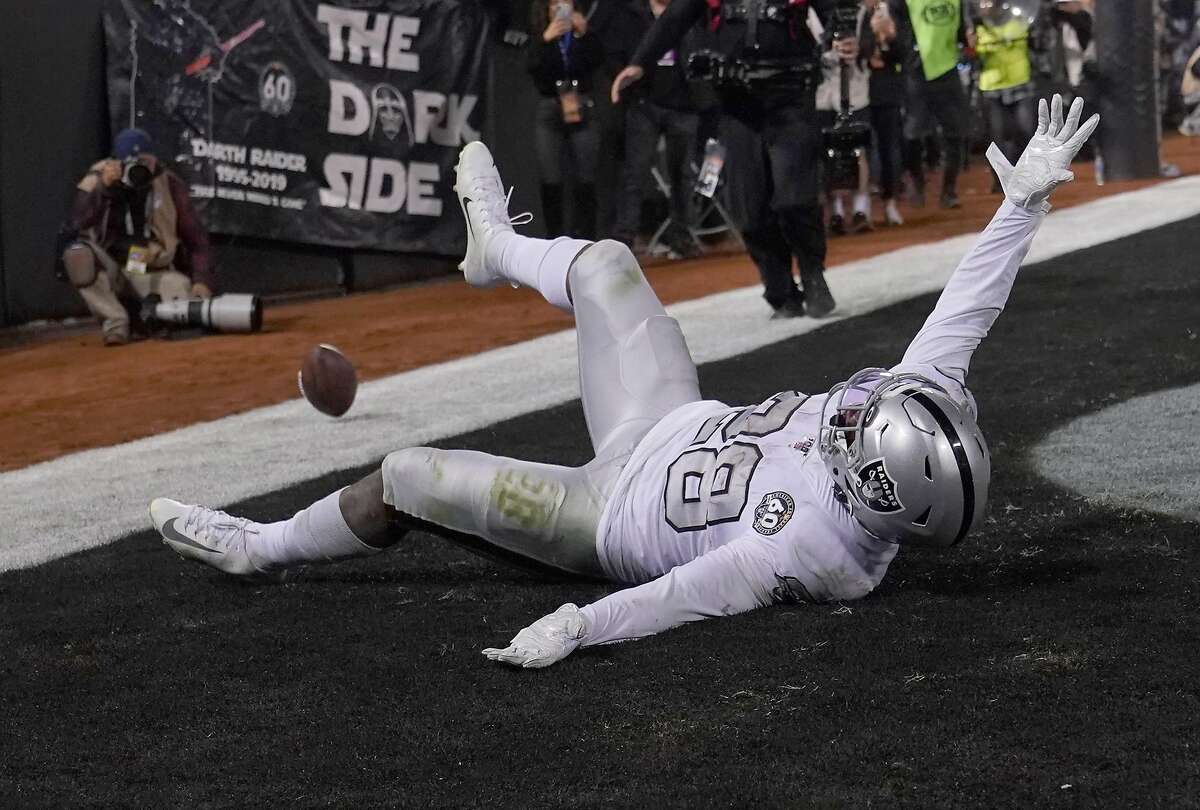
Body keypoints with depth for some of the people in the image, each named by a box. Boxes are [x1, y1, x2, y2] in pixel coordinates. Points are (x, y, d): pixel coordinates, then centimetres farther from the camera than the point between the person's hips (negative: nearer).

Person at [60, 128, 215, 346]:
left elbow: (196, 238, -1)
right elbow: (76, 225, -24)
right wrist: (104, 188, -33)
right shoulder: (98, 178, -8)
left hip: (153, 276, 1)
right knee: (77, 254, -32)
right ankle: (115, 322, -20)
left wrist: (202, 281, -13)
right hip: (108, 269, -1)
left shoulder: (169, 184, -5)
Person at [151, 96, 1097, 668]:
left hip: (612, 520, -7)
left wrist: (577, 628, -42)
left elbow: (693, 591, -39)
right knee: (601, 262, 16)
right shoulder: (920, 390, -24)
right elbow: (970, 303, -16)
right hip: (677, 426, 7)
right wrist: (1026, 198, -20)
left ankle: (265, 548, 30)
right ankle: (500, 249, 54)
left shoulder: (816, 545, -41)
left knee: (408, 476, 0)